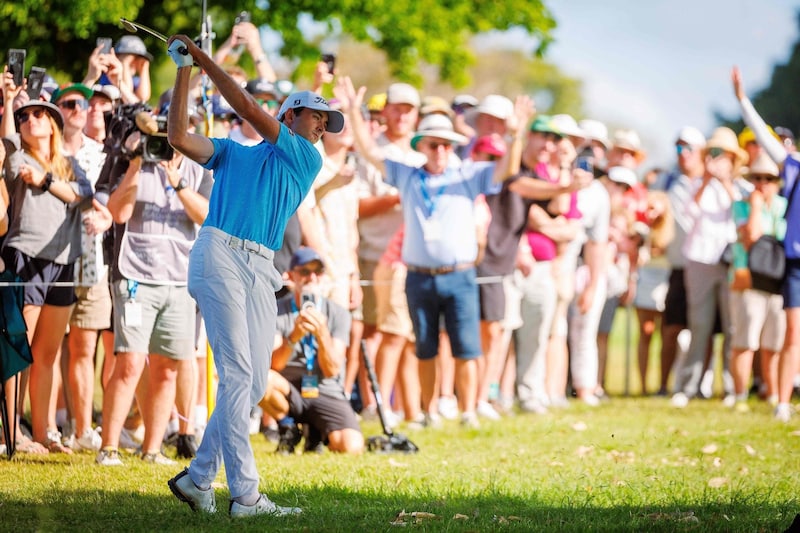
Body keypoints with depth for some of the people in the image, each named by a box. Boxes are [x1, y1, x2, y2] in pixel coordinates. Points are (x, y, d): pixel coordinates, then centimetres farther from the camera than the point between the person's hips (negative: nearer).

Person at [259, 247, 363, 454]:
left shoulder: (338, 314, 1)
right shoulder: (277, 311, -2)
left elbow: (332, 371, -9)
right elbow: (273, 364, -16)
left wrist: (322, 334, -26)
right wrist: (293, 337, -34)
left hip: (326, 393, 1)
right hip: (290, 394, -1)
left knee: (352, 447, -27)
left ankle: (315, 430, 10)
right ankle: (288, 428, -4)